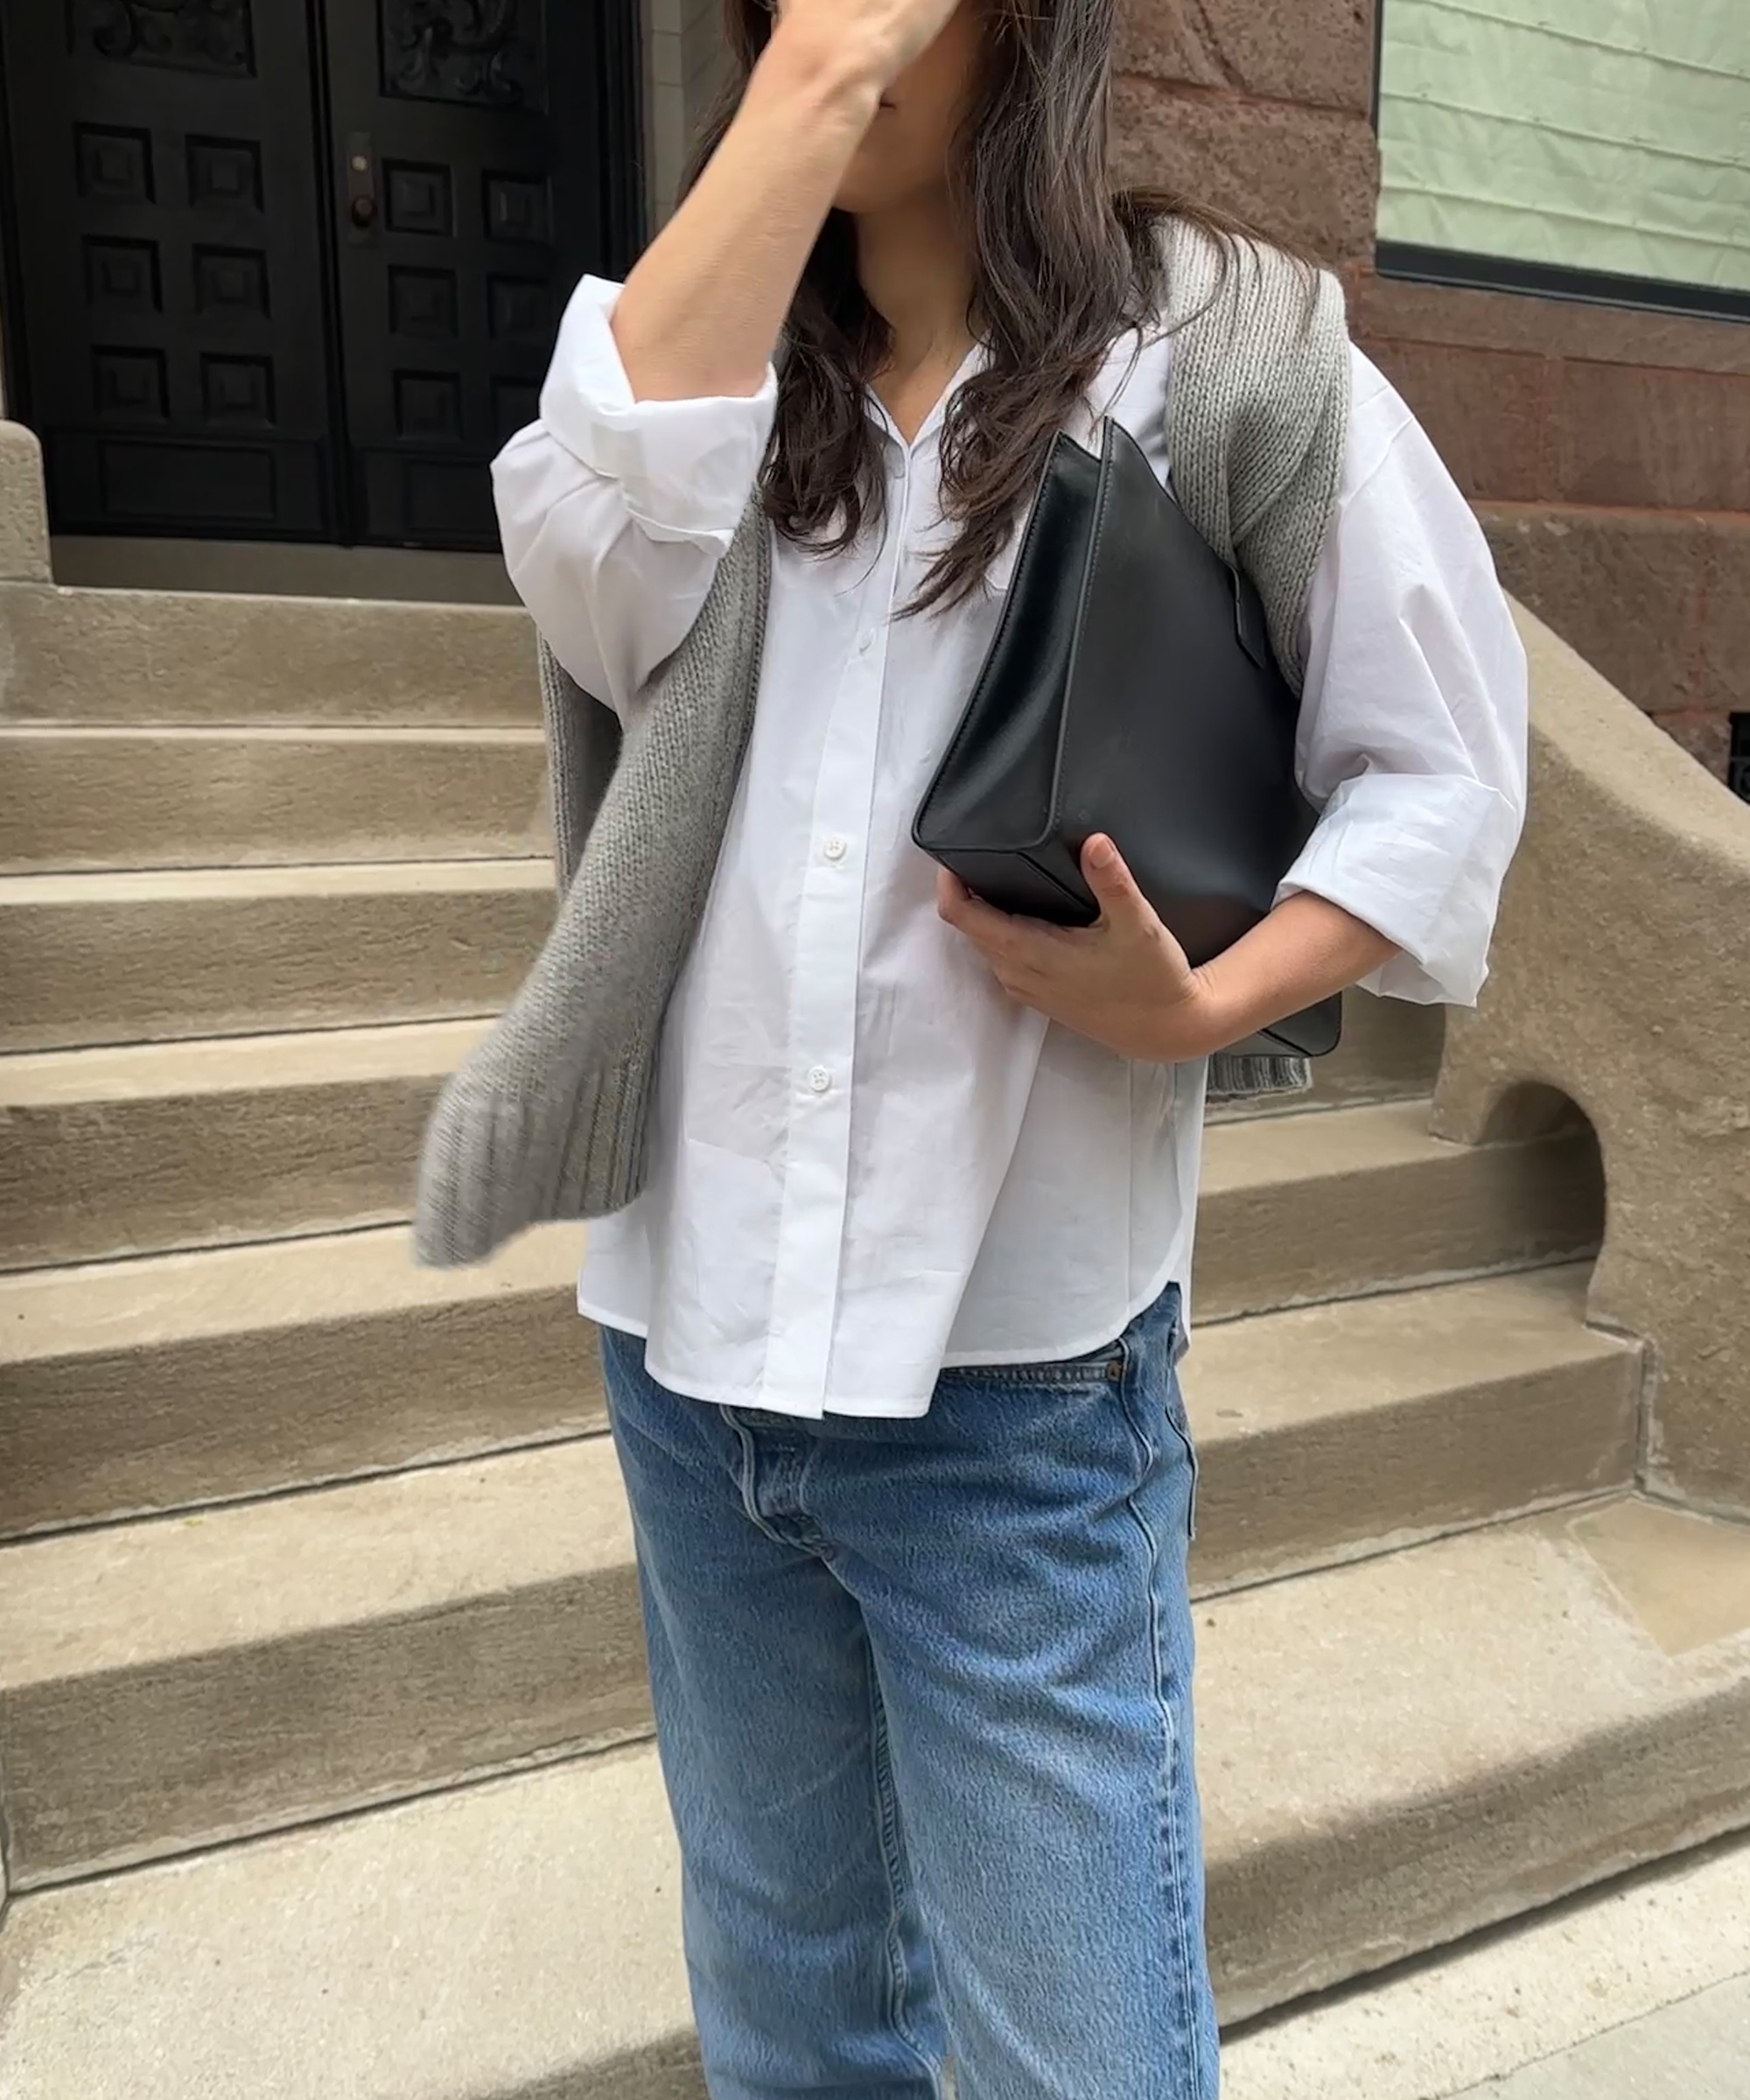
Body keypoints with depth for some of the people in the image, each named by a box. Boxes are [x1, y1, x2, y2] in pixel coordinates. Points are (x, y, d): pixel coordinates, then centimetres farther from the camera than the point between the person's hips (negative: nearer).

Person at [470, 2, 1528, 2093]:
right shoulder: (719, 370, 11)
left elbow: (1443, 777, 1)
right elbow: (593, 561, -12)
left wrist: (1200, 1004, -16)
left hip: (1013, 1373, -4)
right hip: (692, 1343, 5)